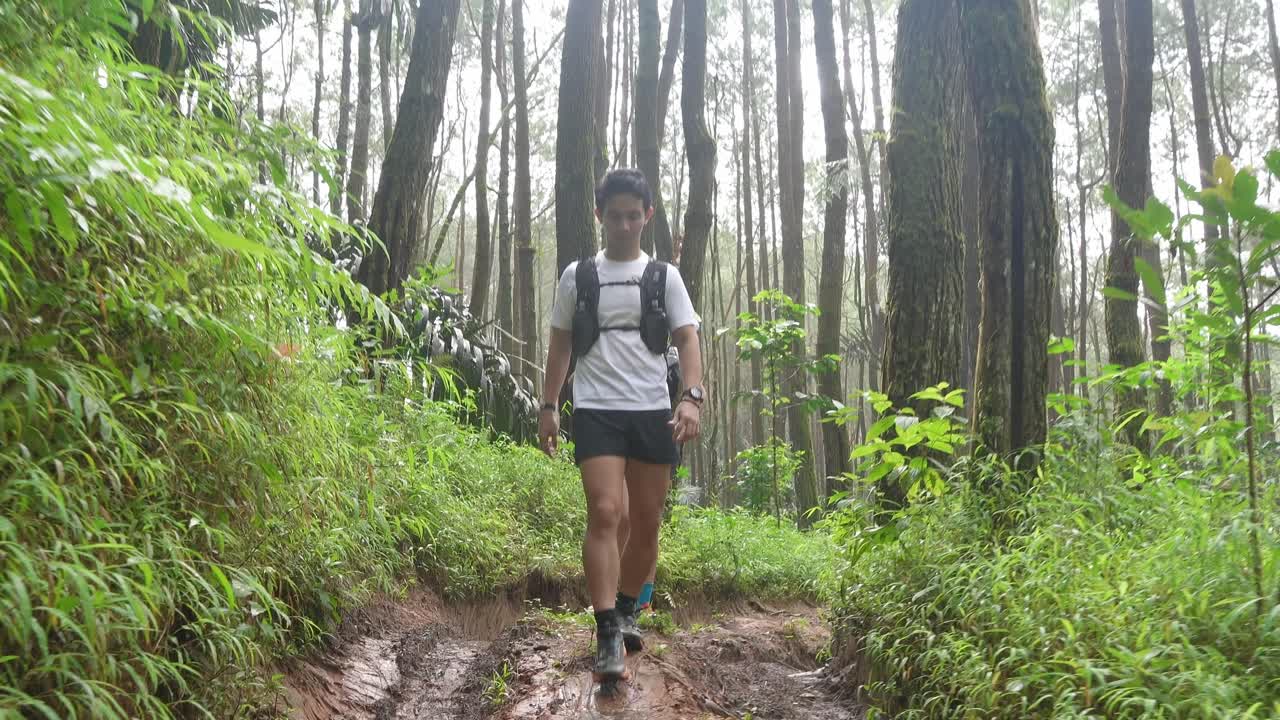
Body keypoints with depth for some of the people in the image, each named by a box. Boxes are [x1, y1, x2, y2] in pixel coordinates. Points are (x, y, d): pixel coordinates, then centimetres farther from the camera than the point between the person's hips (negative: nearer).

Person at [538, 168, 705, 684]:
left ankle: (626, 611, 29)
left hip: (653, 412, 2)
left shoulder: (664, 277, 8)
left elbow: (687, 338, 2)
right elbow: (561, 342, 14)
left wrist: (692, 397, -13)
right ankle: (608, 638, -16)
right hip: (596, 411, -1)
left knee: (647, 522, 7)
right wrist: (548, 405, 9)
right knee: (605, 512, -16)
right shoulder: (578, 276, 9)